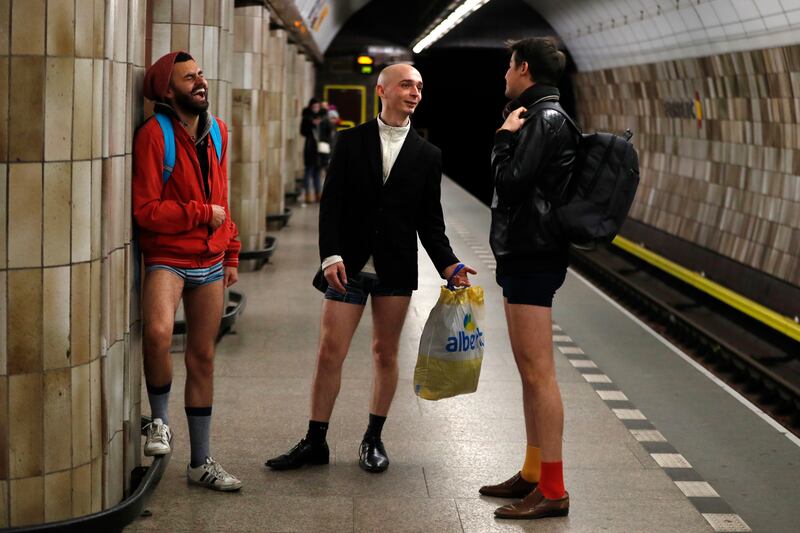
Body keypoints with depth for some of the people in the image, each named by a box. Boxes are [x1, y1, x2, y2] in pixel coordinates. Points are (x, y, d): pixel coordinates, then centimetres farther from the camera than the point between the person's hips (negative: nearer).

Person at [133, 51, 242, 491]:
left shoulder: (217, 130, 9)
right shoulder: (154, 134, -12)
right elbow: (146, 210, -16)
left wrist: (231, 253, 15)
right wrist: (203, 214, -12)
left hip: (209, 261, 6)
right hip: (166, 257, -6)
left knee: (202, 358, 11)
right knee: (158, 332, -32)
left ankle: (201, 462, 22)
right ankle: (159, 420, -4)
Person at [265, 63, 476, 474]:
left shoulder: (427, 155, 7)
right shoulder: (351, 141, 3)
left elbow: (429, 219, 7)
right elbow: (331, 203, -2)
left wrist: (447, 265, -6)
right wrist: (331, 255, -13)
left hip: (395, 269, 1)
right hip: (348, 266, -1)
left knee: (385, 353, 8)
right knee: (330, 353, -1)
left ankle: (373, 440, 21)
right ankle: (315, 442, 8)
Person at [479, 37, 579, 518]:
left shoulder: (545, 119, -13)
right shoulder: (540, 115, 18)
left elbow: (510, 179, -19)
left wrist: (505, 135, -9)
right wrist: (510, 131, 11)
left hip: (534, 256, -11)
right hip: (523, 254, 11)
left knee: (539, 374, -9)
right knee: (530, 372, 15)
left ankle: (553, 490, -6)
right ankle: (534, 473, 23)